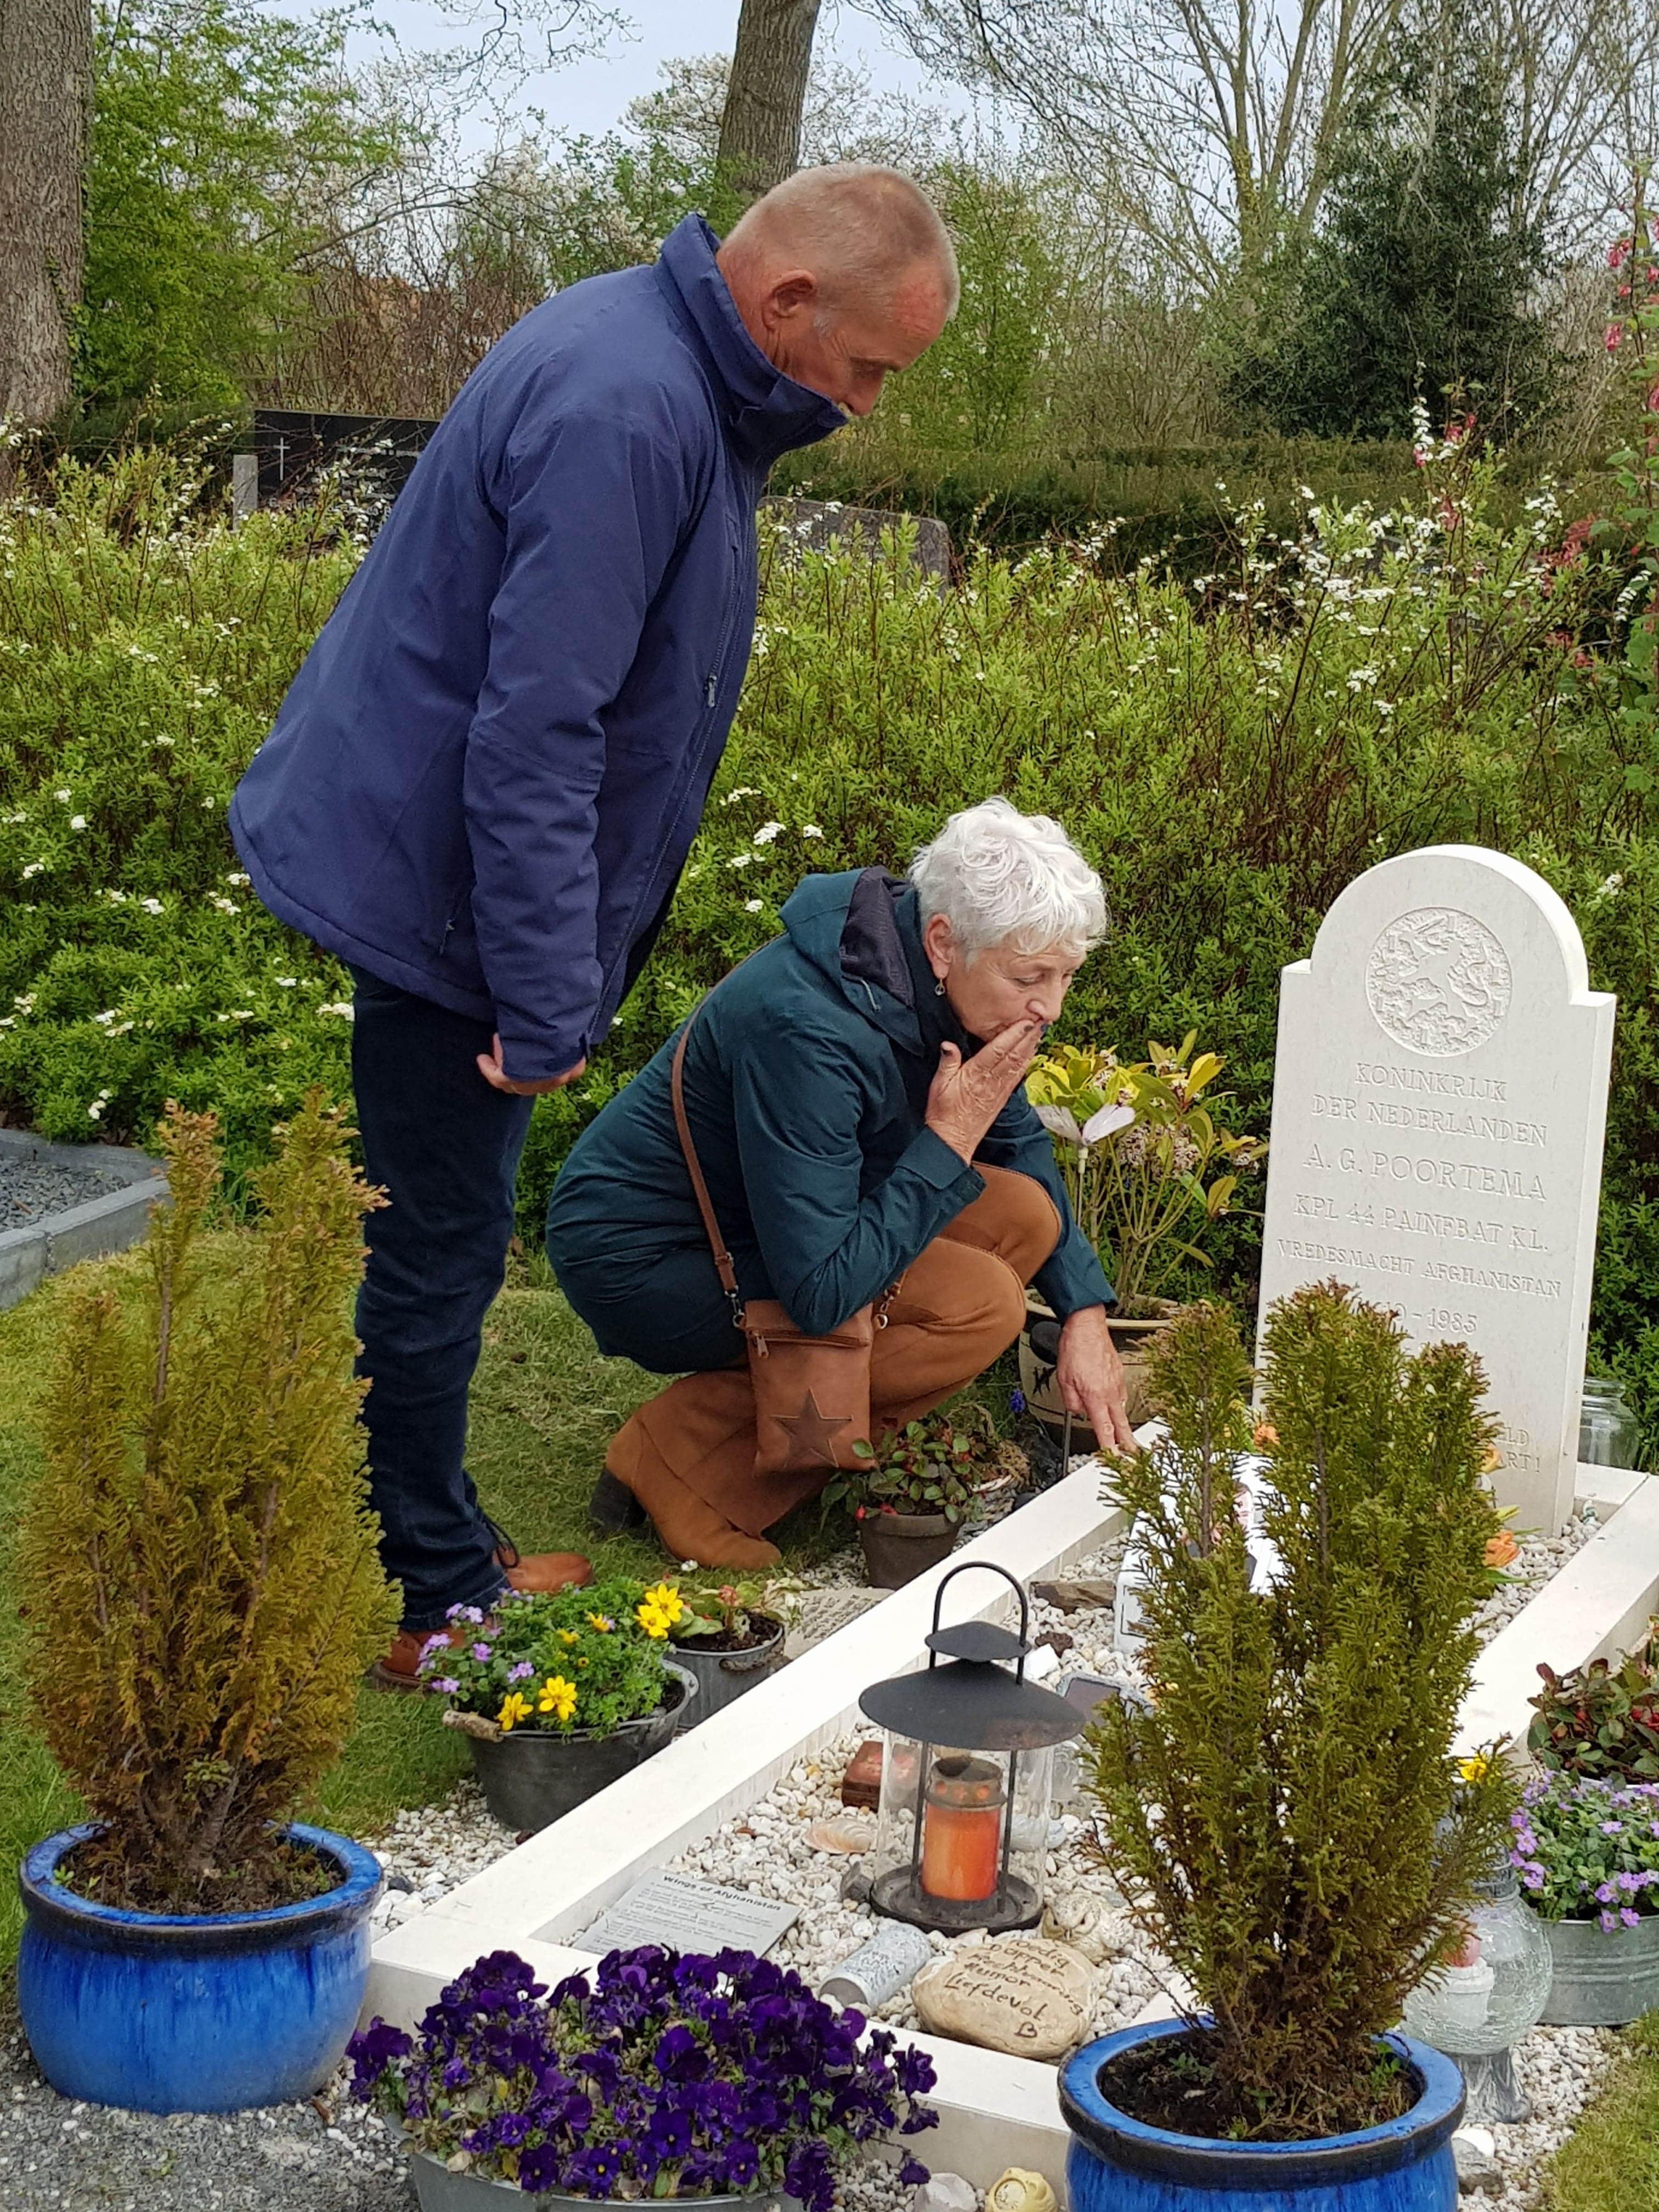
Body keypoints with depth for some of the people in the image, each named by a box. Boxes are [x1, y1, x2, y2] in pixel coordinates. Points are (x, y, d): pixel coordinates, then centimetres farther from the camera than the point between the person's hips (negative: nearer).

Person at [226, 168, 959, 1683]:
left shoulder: (669, 373, 7)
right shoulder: (624, 418, -27)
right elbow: (538, 731, -29)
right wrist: (547, 1002, -26)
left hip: (423, 858, 10)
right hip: (436, 890, -10)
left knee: (448, 1240, 19)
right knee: (440, 1255, 2)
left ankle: (443, 1546, 32)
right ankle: (431, 1603, 16)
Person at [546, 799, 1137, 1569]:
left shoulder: (934, 985, -7)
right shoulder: (809, 1029, -33)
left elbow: (1020, 1146, 11)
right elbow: (820, 1293, -34)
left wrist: (1084, 1315, 1)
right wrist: (949, 1142, -27)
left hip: (764, 1219, 9)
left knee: (1022, 1215, -7)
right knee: (977, 1304, -22)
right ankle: (681, 1456, -11)